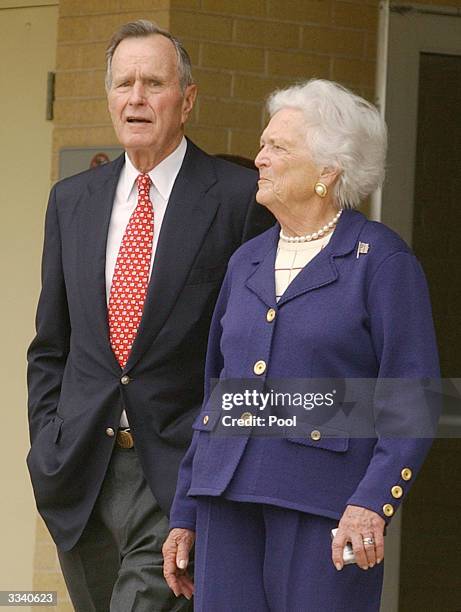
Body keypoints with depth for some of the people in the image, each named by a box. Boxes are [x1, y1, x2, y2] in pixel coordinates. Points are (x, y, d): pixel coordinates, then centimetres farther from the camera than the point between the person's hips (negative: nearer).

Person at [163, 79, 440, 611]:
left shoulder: (380, 260, -3)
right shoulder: (246, 262, 16)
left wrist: (373, 502, -19)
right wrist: (185, 514, 16)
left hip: (323, 504, -6)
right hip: (229, 497, 6)